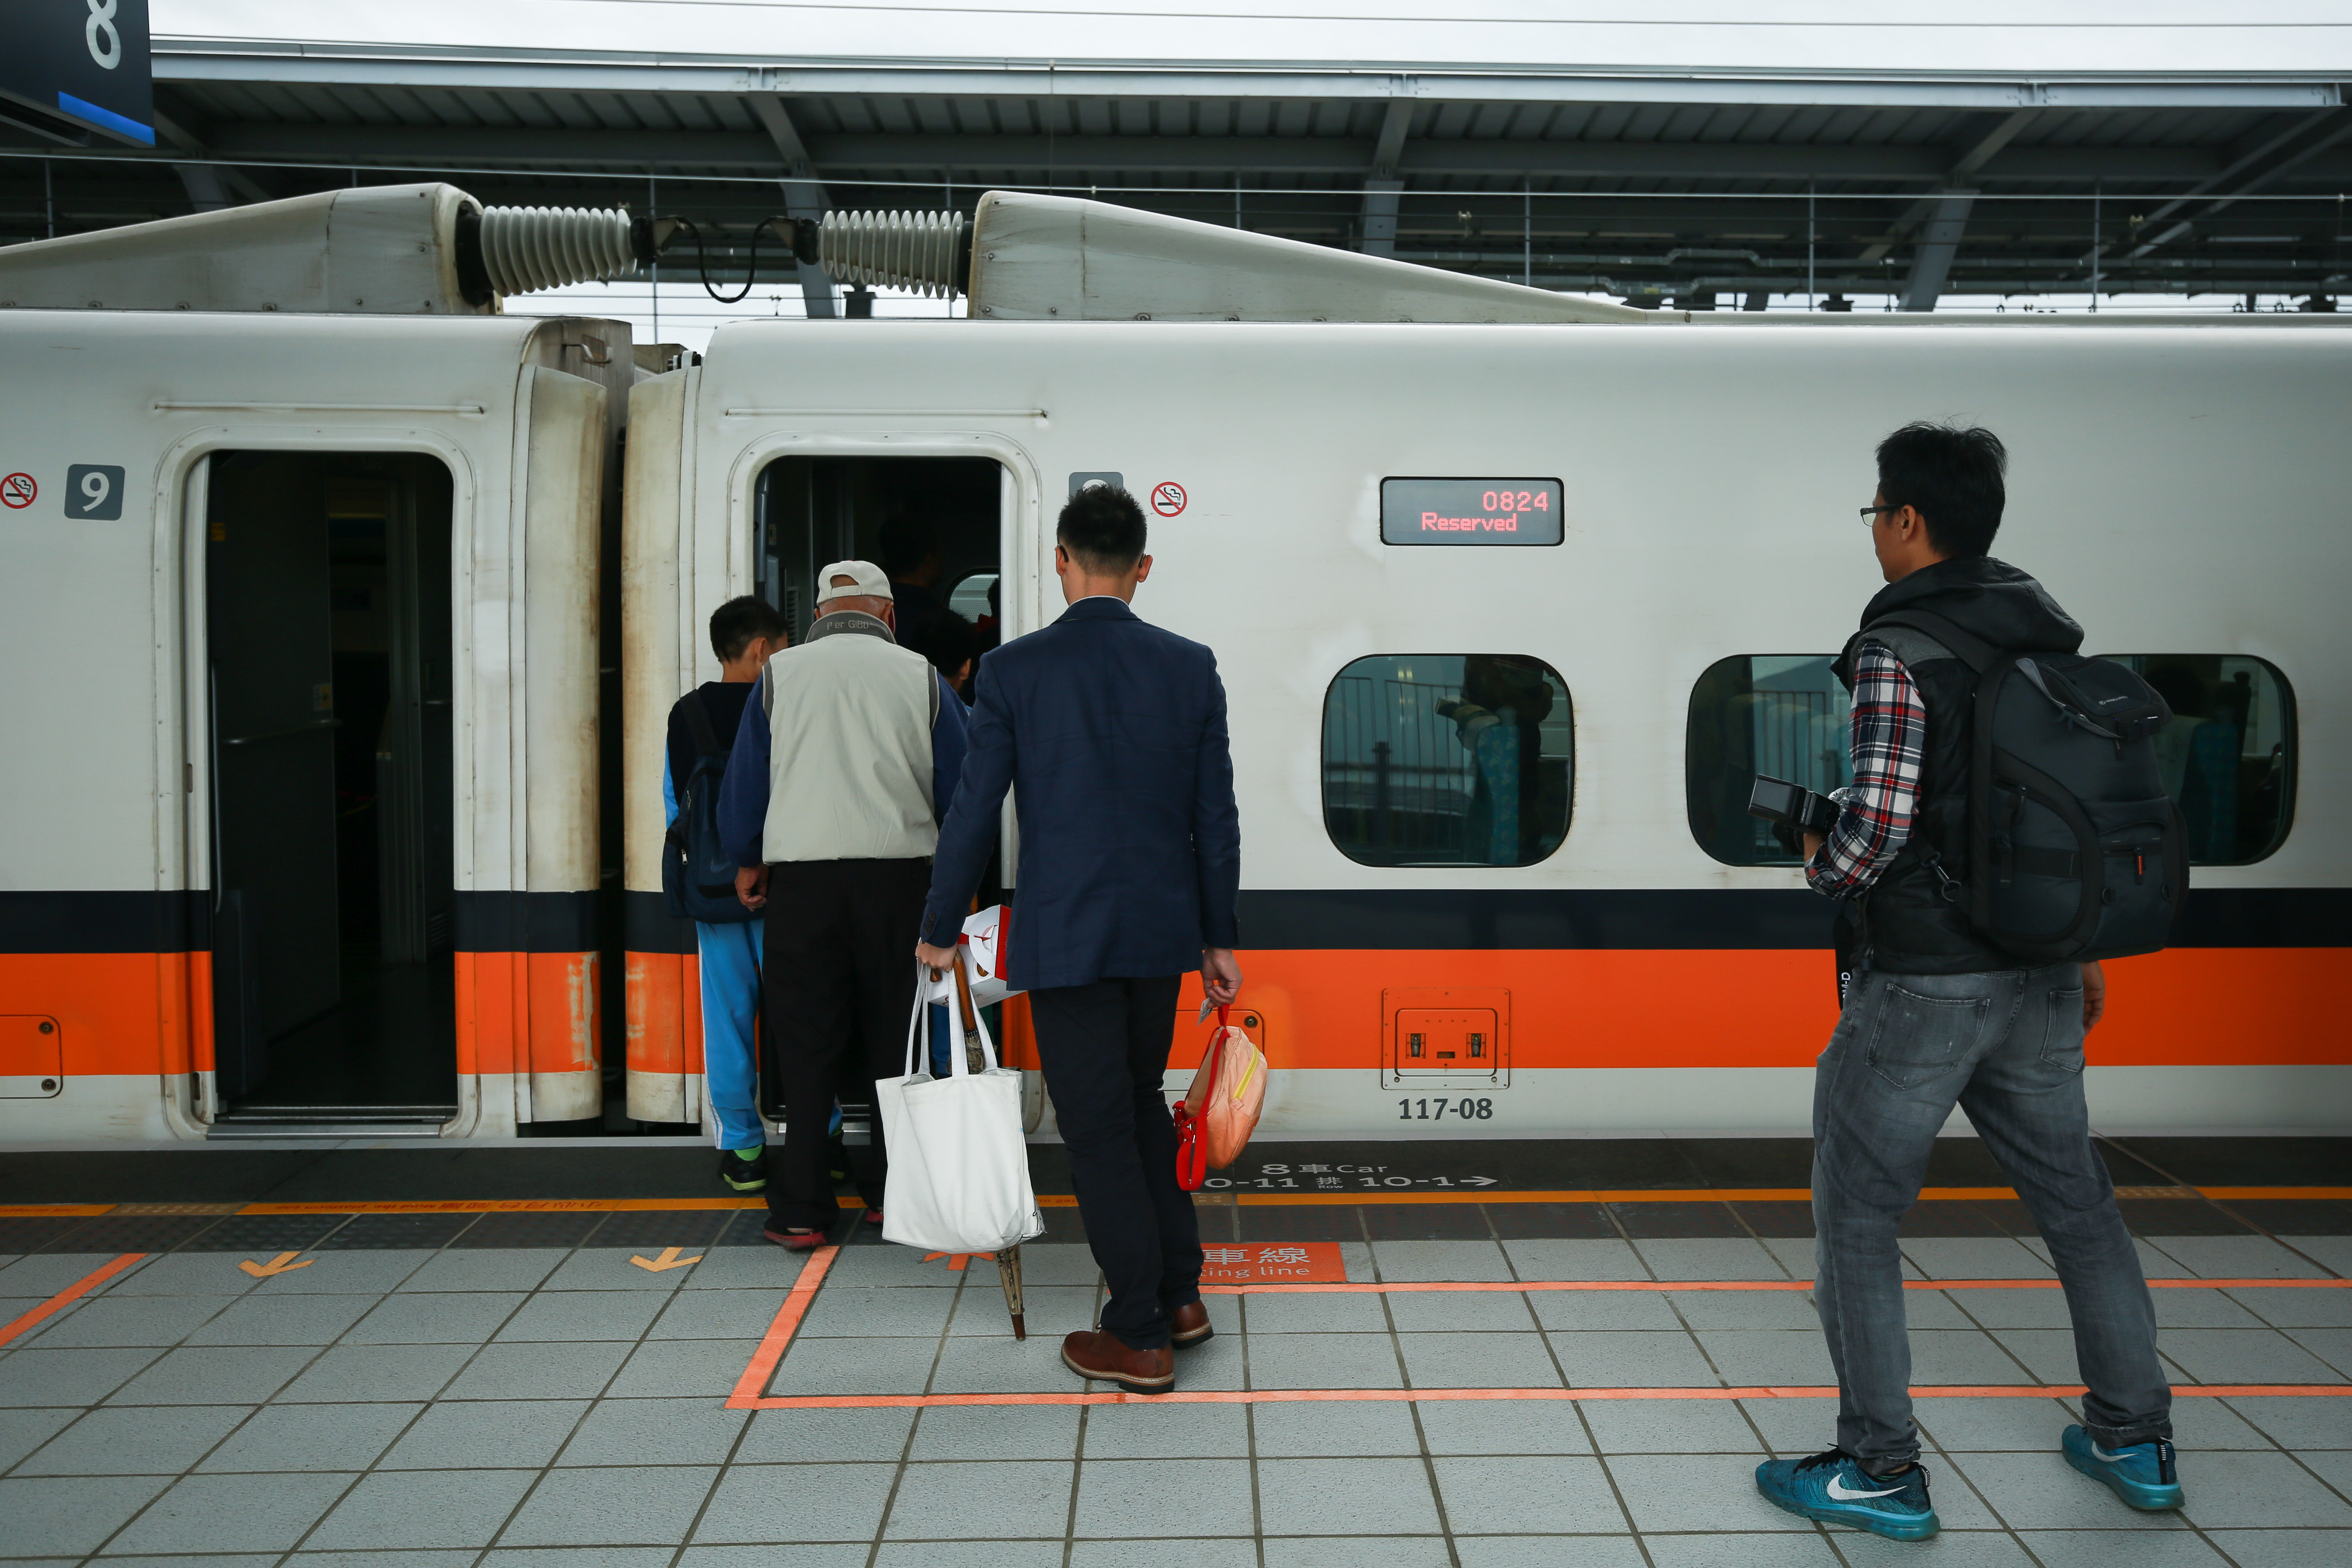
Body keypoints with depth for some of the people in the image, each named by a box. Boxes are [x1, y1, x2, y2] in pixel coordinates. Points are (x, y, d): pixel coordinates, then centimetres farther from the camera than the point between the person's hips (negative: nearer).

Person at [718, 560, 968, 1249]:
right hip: (899, 874, 0)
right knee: (895, 1039, 12)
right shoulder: (921, 676, 5)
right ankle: (890, 1193, 20)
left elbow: (744, 781, 8)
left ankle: (800, 1212, 7)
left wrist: (747, 862, 23)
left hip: (801, 877, 0)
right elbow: (960, 786, 7)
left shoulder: (779, 674, 6)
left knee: (805, 1045, 5)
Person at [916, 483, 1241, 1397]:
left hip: (1065, 937, -4)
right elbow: (1216, 818, 2)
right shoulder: (1191, 668, 0)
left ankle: (1141, 1340, 15)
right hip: (1163, 930, 4)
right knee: (1140, 1102, 23)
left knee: (1099, 1131, 6)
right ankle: (1179, 1294, 30)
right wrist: (1218, 939, 12)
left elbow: (974, 813, -7)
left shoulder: (1014, 670, -9)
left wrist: (941, 931, 6)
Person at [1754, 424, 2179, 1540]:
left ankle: (1881, 1472, 11)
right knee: (2074, 1197, 20)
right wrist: (2082, 950, 21)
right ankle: (2135, 1442, 32)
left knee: (1856, 1217, 5)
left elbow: (1876, 828, -24)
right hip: (2040, 980, 8)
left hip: (1921, 986, -8)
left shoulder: (1895, 655, -16)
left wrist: (1821, 866, -1)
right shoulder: (2055, 639, 8)